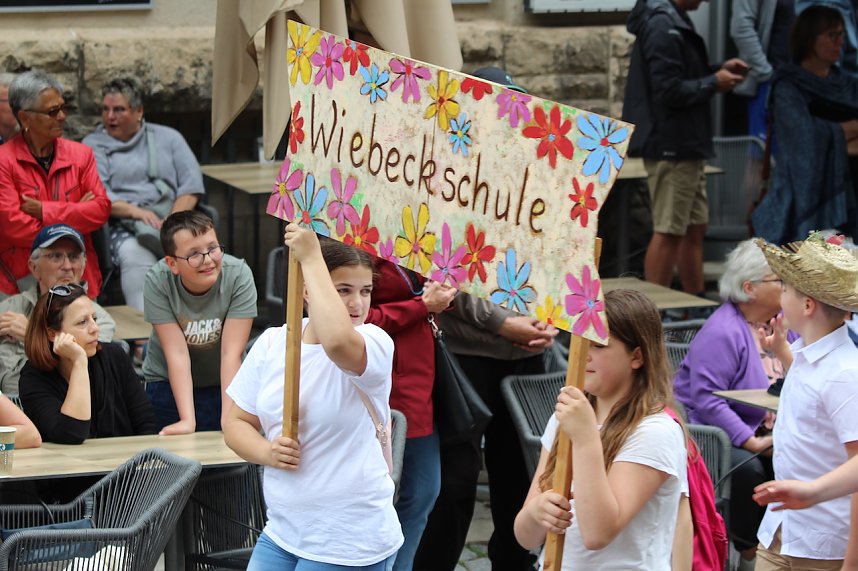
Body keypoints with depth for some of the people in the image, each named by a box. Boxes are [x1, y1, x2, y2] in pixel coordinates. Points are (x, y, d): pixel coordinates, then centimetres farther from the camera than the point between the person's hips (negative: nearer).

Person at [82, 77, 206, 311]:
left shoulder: (168, 138, 22)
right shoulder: (93, 145, 15)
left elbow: (192, 182, 10)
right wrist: (135, 211, -19)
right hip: (124, 227, -2)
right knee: (136, 258, -38)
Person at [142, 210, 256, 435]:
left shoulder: (239, 275, -24)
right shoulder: (157, 281, -22)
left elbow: (231, 352, -24)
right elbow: (177, 352, -24)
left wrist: (229, 418, -31)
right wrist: (188, 420, -31)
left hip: (223, 383, 0)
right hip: (167, 383, 0)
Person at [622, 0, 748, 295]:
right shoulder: (663, 26, -19)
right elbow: (670, 91, -22)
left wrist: (718, 72, 6)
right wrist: (714, 83, -10)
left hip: (684, 146, 10)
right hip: (671, 147, -10)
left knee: (695, 226, 16)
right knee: (668, 232, -5)